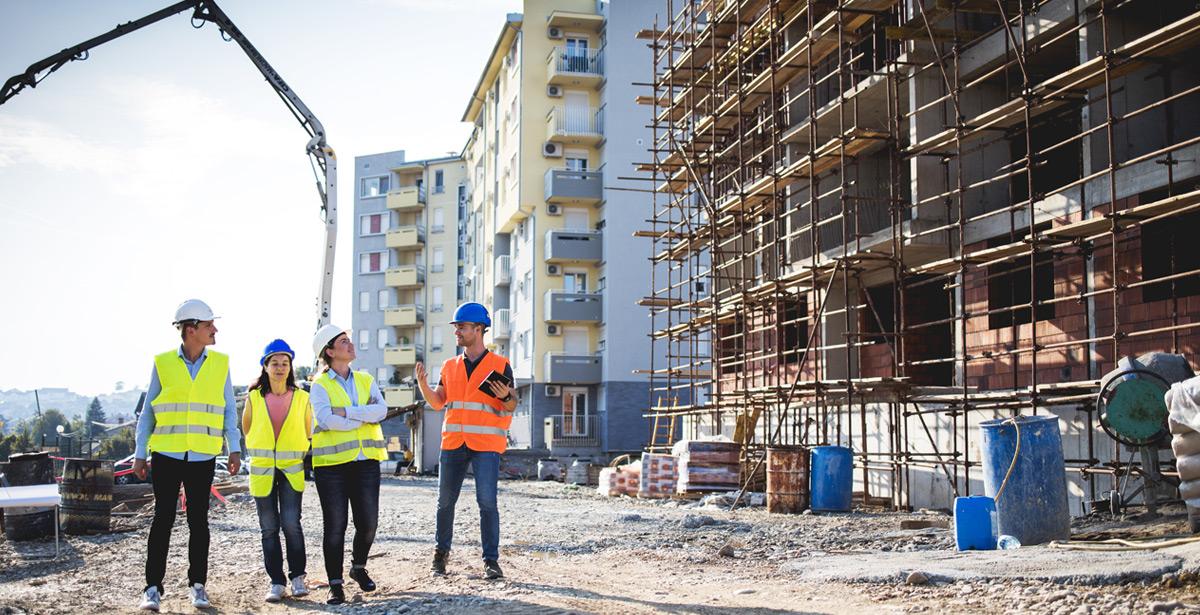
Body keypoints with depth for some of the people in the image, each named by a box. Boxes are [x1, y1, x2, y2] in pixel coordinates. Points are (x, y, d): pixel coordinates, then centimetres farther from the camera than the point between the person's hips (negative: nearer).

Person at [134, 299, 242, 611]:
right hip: (166, 455, -1)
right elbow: (148, 412, 6)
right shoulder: (163, 363, 1)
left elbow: (229, 410, 8)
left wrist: (235, 448, -1)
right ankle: (153, 587, 9)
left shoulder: (220, 364, 5)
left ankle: (197, 584, 17)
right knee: (163, 519, 2)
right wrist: (140, 453, 3)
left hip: (203, 457, 1)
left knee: (198, 521, 7)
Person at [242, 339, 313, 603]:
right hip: (262, 469, 1)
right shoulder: (254, 397, 0)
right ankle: (276, 581, 12)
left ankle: (297, 576, 7)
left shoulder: (302, 398, 0)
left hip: (292, 469, -1)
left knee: (291, 523, -9)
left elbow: (308, 432, 12)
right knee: (269, 527, 4)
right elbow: (247, 429, 14)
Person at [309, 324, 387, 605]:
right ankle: (335, 584, 11)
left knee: (368, 523, 4)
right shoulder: (320, 385, 0)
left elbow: (381, 410, -6)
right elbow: (327, 420, -17)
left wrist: (345, 412, -13)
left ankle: (359, 567, 30)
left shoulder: (366, 380, 12)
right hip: (332, 465, -3)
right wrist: (365, 417, -9)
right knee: (335, 526, 0)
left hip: (366, 462, 4)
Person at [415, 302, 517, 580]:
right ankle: (441, 552, 27)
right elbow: (438, 402, 13)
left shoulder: (500, 365, 1)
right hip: (452, 442, 4)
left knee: (487, 502, -10)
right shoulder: (450, 366, 13)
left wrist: (506, 396, -19)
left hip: (486, 444, -4)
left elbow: (511, 406, 3)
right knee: (445, 501, 9)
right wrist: (423, 384, -3)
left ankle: (491, 560, -2)